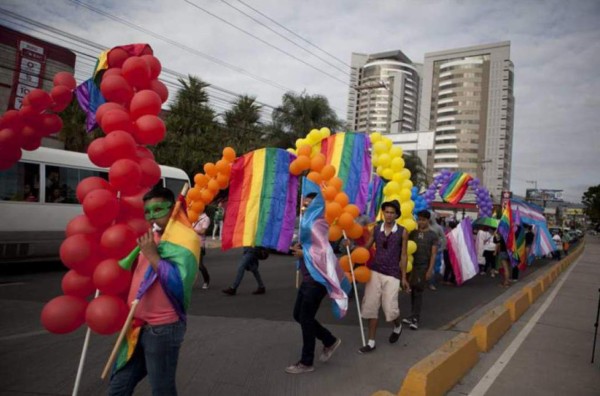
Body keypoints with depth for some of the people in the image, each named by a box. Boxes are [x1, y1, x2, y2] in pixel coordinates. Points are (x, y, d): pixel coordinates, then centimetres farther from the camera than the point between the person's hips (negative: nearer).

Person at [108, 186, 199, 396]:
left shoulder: (184, 239, -13)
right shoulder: (149, 238, 11)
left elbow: (179, 284, -24)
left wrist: (152, 255, -23)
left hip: (163, 328, -8)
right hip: (139, 327, 8)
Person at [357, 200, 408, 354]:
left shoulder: (402, 232, -2)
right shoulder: (376, 229, 3)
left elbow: (403, 256, 1)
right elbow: (366, 247, 6)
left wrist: (404, 277, 0)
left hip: (392, 274, -2)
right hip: (374, 272, 3)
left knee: (390, 308, -3)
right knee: (371, 306, 3)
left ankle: (398, 326, 33)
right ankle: (371, 342, 15)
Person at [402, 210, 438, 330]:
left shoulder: (432, 235, 0)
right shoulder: (413, 233, 7)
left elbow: (433, 254, -3)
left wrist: (430, 269, -11)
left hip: (424, 267, -3)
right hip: (412, 265, 3)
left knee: (418, 292, -4)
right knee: (413, 291, 8)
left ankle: (415, 318, 0)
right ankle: (414, 316, 18)